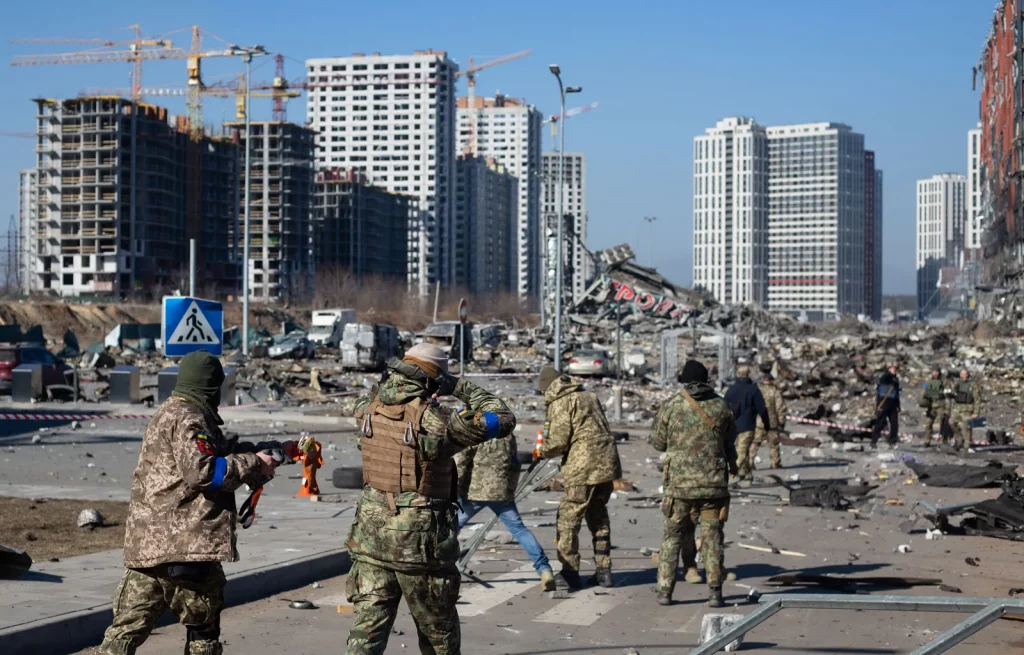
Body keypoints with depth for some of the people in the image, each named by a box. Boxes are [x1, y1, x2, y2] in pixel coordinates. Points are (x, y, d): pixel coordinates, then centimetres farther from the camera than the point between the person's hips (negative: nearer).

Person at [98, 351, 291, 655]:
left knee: (129, 625, 4)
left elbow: (222, 450, 25)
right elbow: (202, 471, -23)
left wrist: (276, 449, 20)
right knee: (204, 626, 9)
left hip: (145, 541, 9)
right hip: (183, 543, -9)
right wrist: (254, 463, -12)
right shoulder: (189, 419, -11)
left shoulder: (169, 413, 21)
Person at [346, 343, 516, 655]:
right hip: (420, 539, -5)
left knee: (368, 625, 4)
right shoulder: (434, 421, -17)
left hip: (371, 532, 5)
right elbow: (503, 420, -8)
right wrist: (463, 388, 3)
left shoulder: (369, 409, -1)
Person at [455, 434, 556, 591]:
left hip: (474, 491, -3)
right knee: (519, 529, 6)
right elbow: (515, 466, 18)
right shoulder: (508, 435, 10)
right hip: (501, 492, 3)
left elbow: (460, 463, -10)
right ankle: (544, 569, -4)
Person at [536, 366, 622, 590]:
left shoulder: (559, 403, -5)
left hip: (583, 467, -8)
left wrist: (541, 452, 9)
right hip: (607, 462, 8)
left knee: (568, 518, 2)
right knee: (599, 516, 19)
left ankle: (570, 573, 3)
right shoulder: (589, 396, 17)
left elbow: (558, 441, -11)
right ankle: (603, 570, 21)